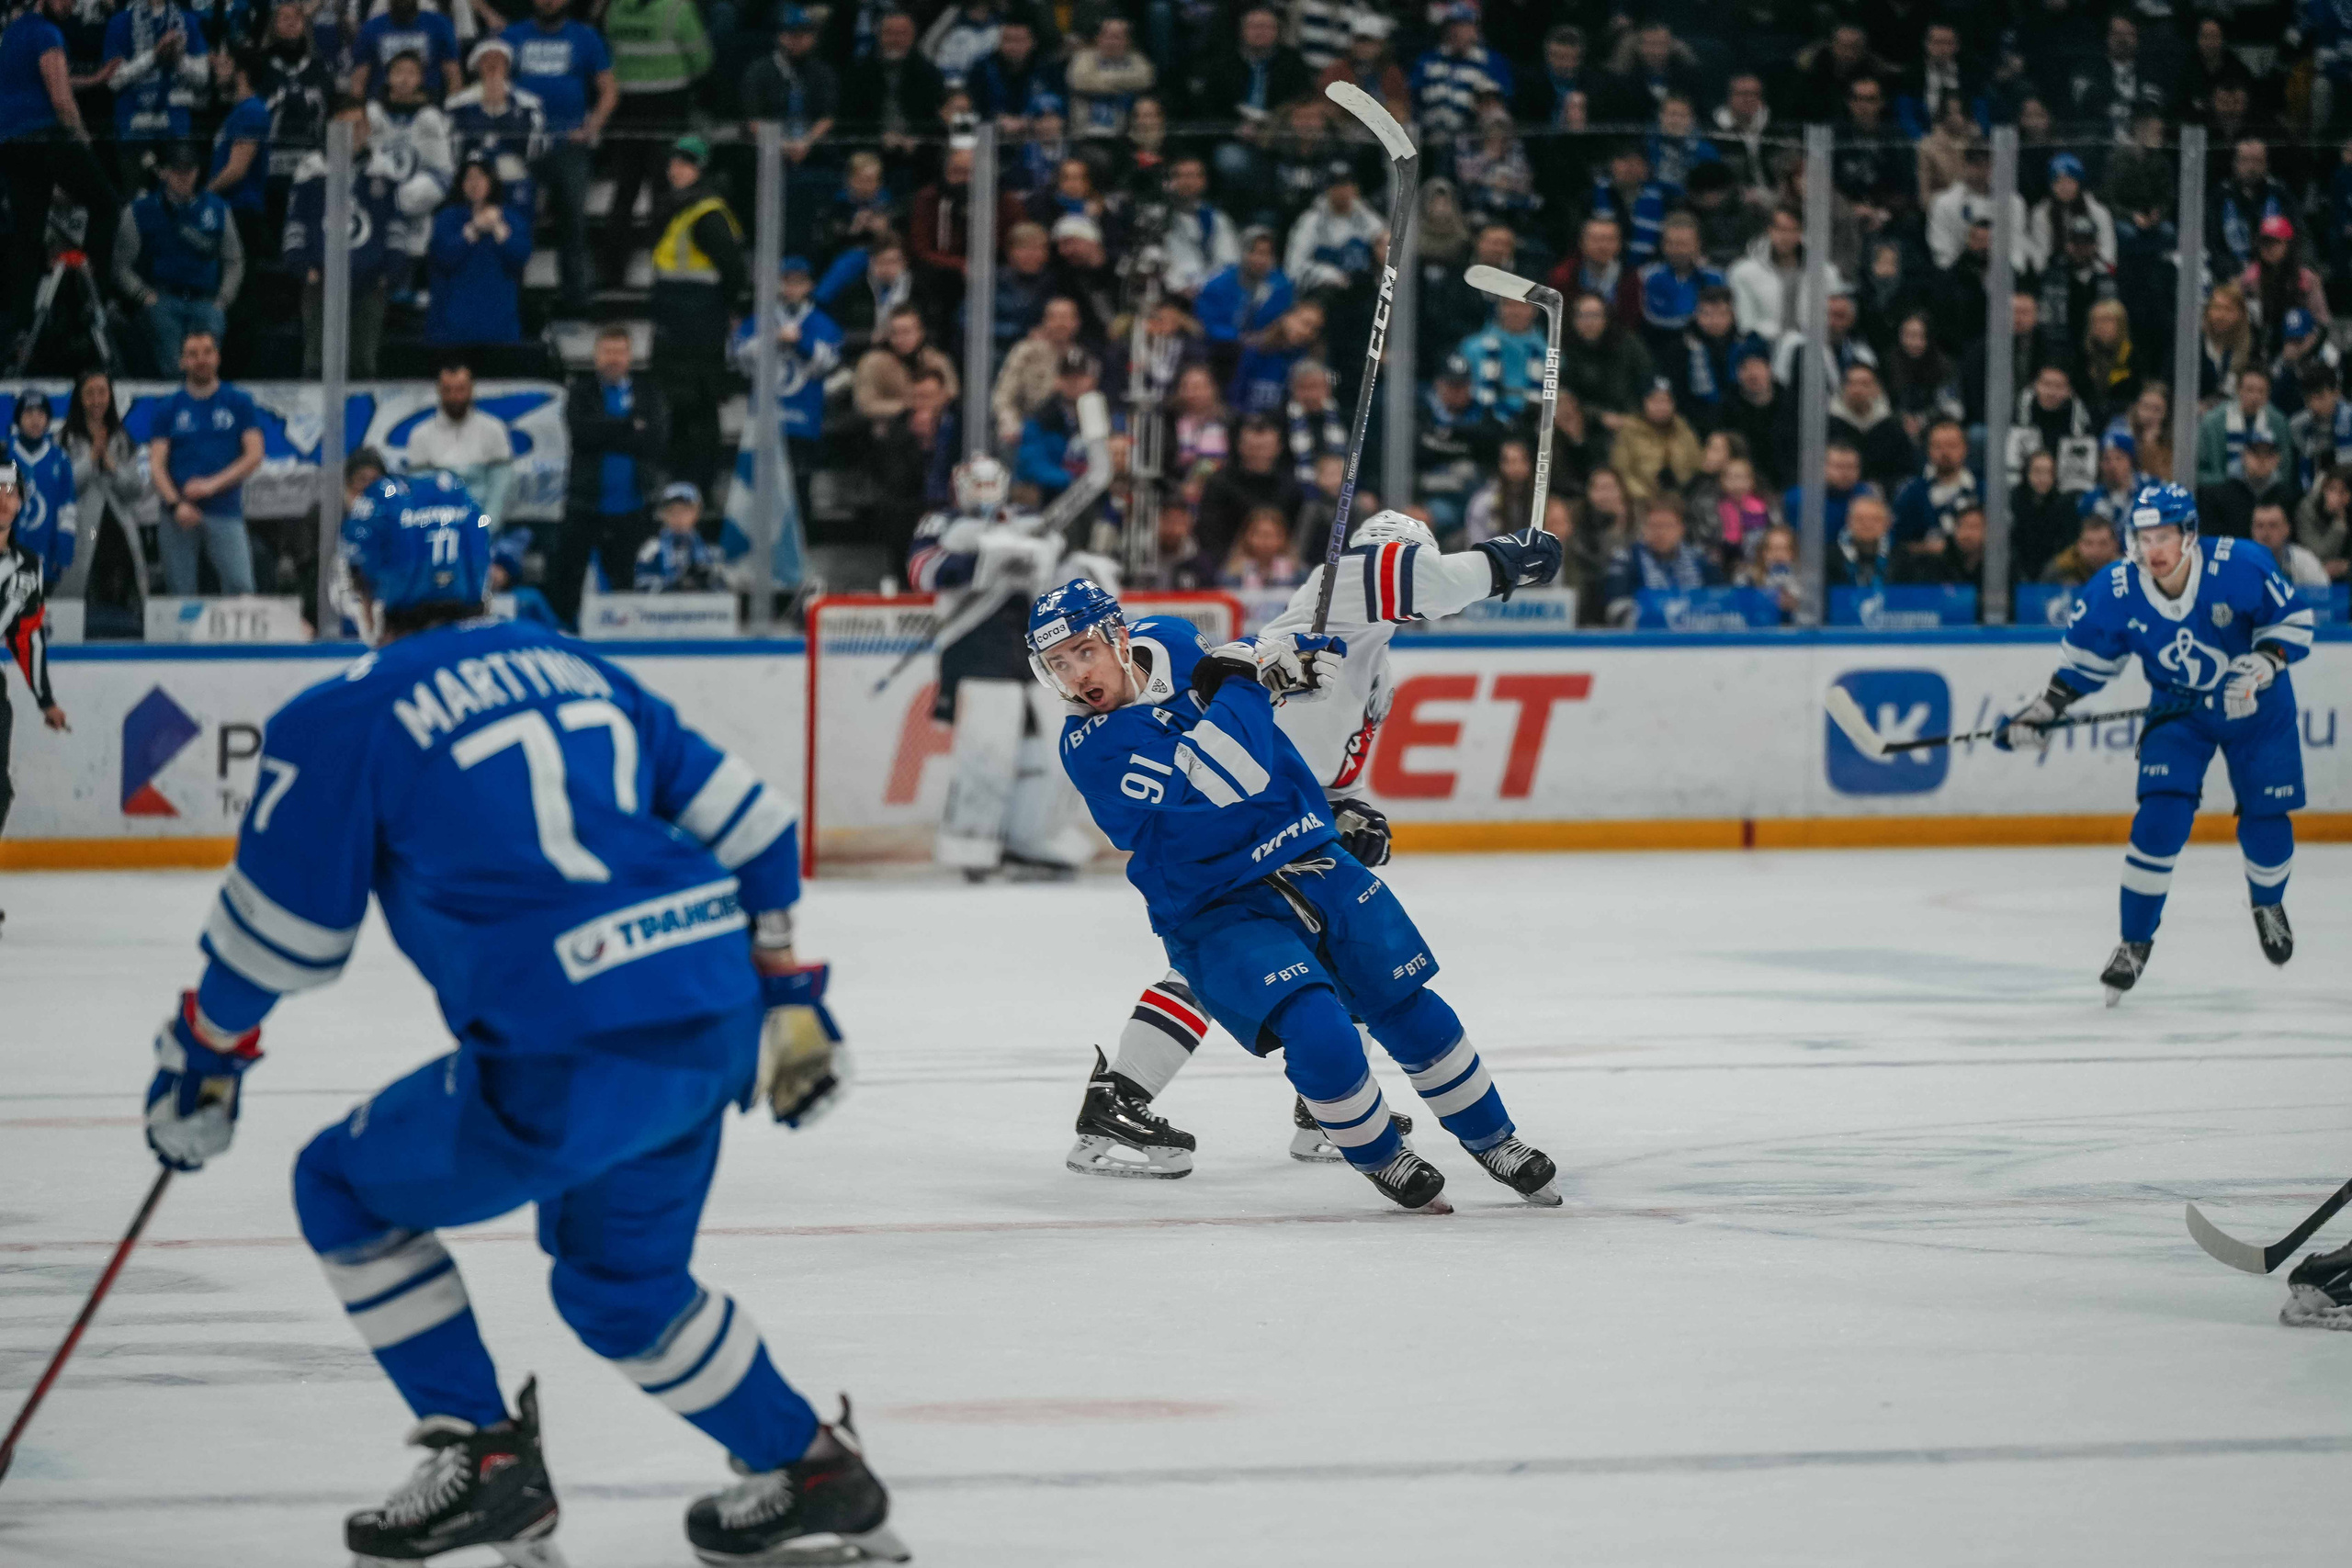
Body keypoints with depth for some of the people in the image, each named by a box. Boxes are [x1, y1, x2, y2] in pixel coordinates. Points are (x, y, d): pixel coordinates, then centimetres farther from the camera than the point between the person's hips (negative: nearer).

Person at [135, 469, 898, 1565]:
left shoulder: (345, 720, 1)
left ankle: (486, 1461, 9)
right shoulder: (576, 670, 20)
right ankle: (811, 1472, 29)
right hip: (716, 1029, 7)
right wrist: (787, 996, 26)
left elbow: (279, 932, 4)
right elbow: (750, 825, 20)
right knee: (622, 1287, 28)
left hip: (566, 1064, -7)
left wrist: (200, 1057, 20)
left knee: (347, 1189, 14)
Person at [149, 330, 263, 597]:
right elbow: (156, 464, 4)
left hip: (225, 508, -1)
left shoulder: (239, 404, 9)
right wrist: (176, 504, -14)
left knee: (240, 586, -14)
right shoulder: (169, 409, 10)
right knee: (181, 592, -1)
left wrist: (213, 484, -11)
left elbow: (254, 455, 2)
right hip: (180, 513, 1)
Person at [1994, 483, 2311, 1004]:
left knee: (2266, 826, 3)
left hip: (2257, 707, -1)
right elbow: (2083, 658, -3)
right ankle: (2135, 943, -3)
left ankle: (2268, 904, 39)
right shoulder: (2115, 592, -20)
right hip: (2178, 709, 1)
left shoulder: (2241, 565, -27)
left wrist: (2264, 663, -31)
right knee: (2161, 819, -17)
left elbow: (2292, 622, -14)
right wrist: (2044, 710, -10)